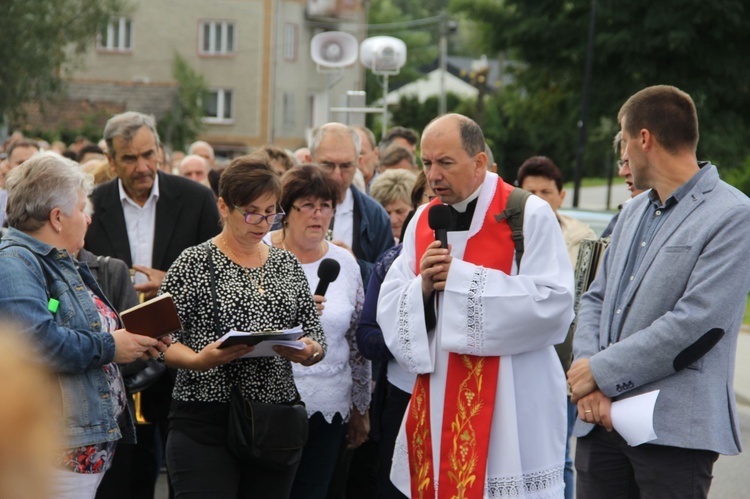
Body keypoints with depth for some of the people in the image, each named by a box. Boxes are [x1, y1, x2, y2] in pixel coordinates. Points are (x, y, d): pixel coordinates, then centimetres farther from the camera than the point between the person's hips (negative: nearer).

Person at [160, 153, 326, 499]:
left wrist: (309, 351, -8)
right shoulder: (194, 263, -1)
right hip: (206, 421, -4)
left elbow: (316, 337, 14)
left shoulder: (287, 265, 13)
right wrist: (198, 360, -23)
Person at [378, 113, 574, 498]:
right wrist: (423, 287, -13)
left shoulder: (529, 215, -8)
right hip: (437, 401, 5)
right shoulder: (423, 221, 11)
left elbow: (554, 302, -18)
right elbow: (389, 305, 9)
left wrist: (461, 279, -16)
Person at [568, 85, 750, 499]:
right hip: (601, 419, 7)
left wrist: (603, 370, -11)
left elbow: (697, 323, -16)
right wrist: (588, 376, -4)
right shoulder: (634, 212, 18)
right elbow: (595, 299, 15)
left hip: (674, 429, -7)